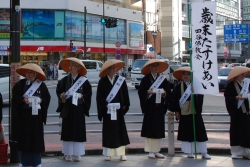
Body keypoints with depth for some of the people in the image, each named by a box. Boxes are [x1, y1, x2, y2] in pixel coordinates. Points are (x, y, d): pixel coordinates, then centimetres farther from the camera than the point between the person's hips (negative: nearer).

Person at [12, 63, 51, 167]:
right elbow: (15, 96, 1)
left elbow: (47, 97, 4)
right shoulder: (20, 84, 1)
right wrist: (23, 99, -16)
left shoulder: (41, 85, 1)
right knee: (24, 136, 3)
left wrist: (41, 101, -14)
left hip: (36, 114, 0)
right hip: (24, 114, 0)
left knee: (36, 137, 2)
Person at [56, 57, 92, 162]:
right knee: (67, 130, 3)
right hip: (67, 109, 2)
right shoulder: (65, 80, 3)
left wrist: (81, 96, -15)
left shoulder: (83, 80, -2)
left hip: (78, 109, -2)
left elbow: (88, 93, 2)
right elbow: (58, 90, 9)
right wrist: (61, 95, -10)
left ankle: (77, 153, 9)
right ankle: (68, 153, 10)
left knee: (78, 130, 1)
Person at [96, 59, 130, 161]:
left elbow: (125, 95, 4)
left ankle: (121, 153, 11)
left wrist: (124, 106, -3)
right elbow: (99, 96, -3)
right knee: (108, 131, 3)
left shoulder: (121, 80, 4)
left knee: (120, 130, 4)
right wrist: (105, 105, -12)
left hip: (119, 109, 1)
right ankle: (108, 154, 9)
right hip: (107, 110, -1)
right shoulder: (102, 82, 0)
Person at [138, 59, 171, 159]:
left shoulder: (163, 79, 10)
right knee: (149, 128, -2)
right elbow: (141, 92, -4)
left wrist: (164, 93, -13)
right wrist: (148, 92, -21)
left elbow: (169, 92, 7)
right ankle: (150, 151, 4)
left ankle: (156, 151, 13)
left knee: (158, 130, 5)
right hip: (149, 107, -3)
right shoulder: (145, 79, 2)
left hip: (160, 107, 3)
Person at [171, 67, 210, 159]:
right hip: (183, 114, 0)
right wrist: (176, 111, -3)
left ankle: (204, 153, 11)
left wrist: (194, 93, -21)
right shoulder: (178, 87, 4)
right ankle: (189, 152, 15)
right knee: (186, 134, 5)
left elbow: (200, 98, -4)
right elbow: (174, 100, 3)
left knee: (199, 133, 3)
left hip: (195, 113, 0)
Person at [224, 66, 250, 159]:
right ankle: (236, 152, 10)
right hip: (236, 112, -4)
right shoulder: (230, 86, -3)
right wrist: (237, 97, -21)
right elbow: (227, 97, -9)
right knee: (236, 132, 1)